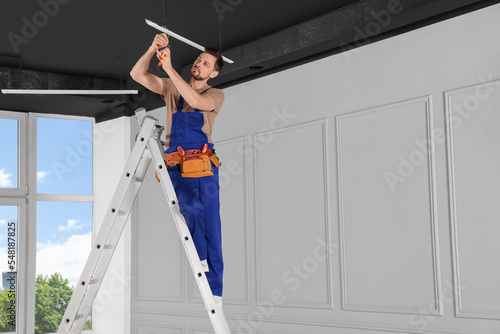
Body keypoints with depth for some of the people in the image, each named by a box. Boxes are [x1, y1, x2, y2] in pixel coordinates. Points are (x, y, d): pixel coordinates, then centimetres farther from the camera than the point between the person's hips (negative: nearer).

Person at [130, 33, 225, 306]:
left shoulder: (215, 95, 9)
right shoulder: (172, 87, 16)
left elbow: (195, 101, -14)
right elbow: (137, 75, 8)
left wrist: (169, 68, -16)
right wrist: (153, 49, -7)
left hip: (204, 166, 0)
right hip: (176, 166, 0)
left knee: (211, 227, -2)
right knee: (192, 206, -31)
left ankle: (214, 291, 5)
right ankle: (199, 260, -10)